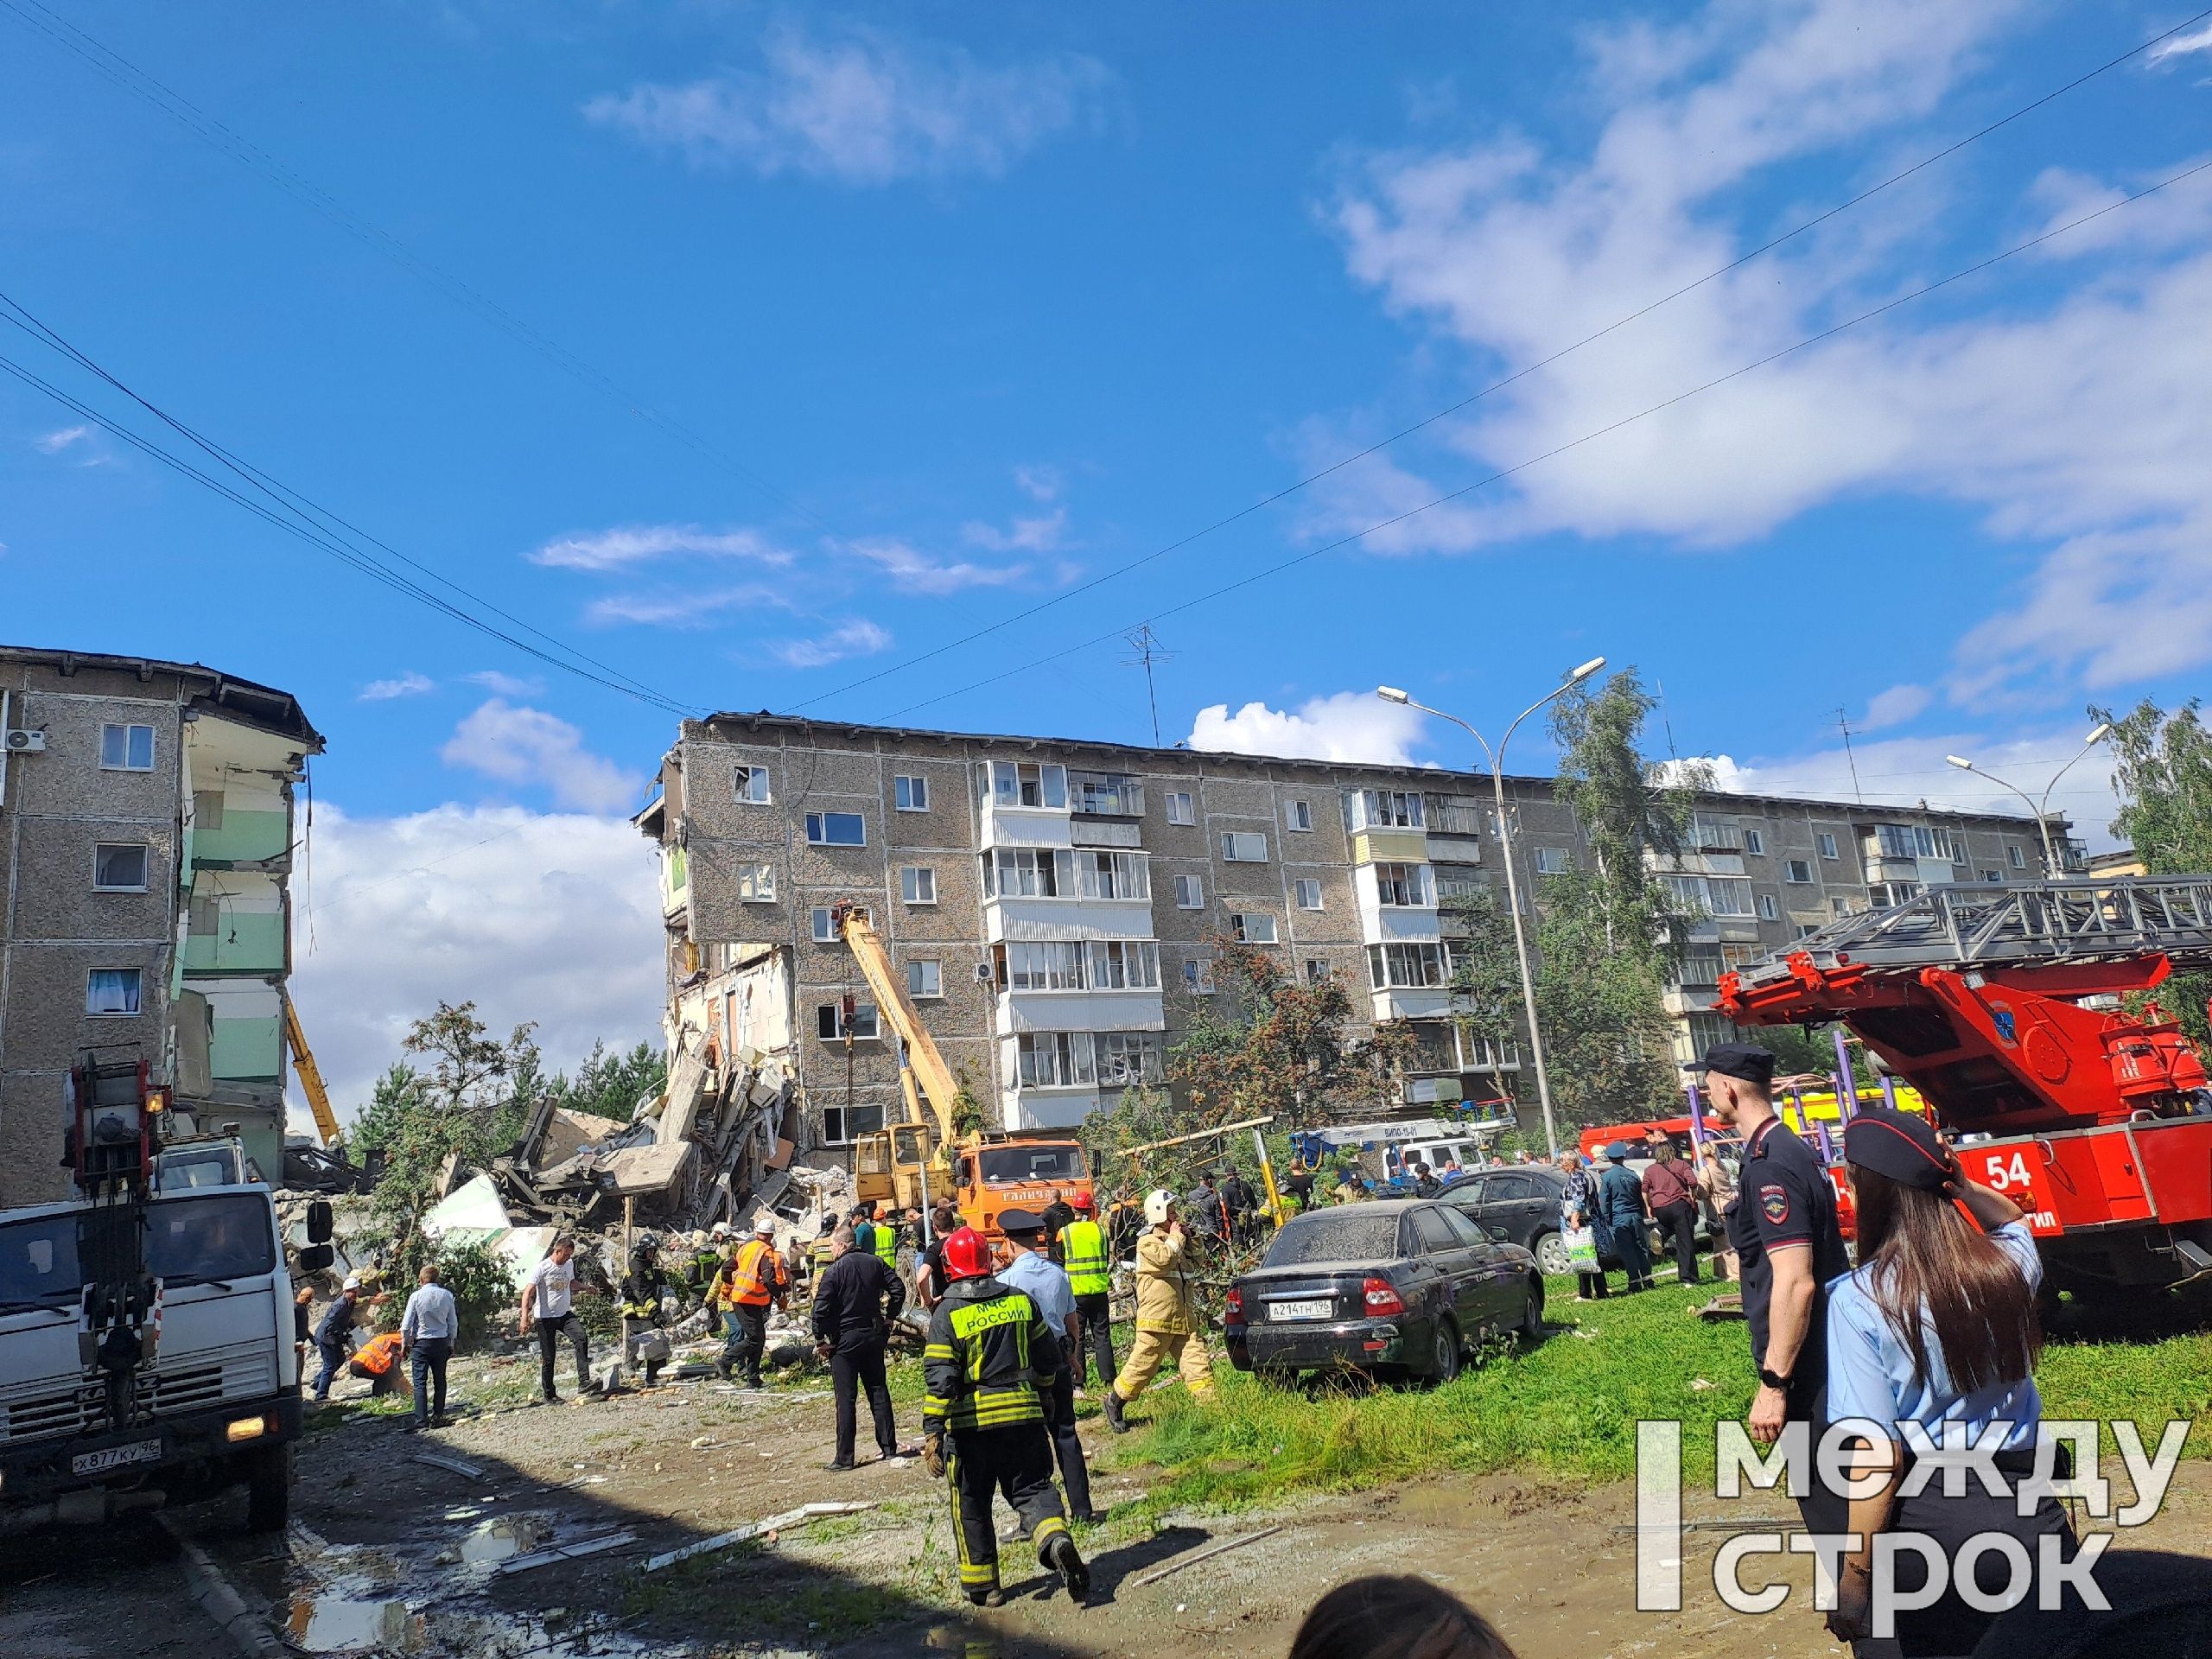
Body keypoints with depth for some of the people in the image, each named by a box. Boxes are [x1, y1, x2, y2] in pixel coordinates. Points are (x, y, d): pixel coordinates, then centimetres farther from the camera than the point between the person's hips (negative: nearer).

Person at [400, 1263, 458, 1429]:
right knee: (439, 1381, 12)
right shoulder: (447, 1295, -1)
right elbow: (453, 1323, 5)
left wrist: (404, 1344, 8)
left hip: (421, 1343, -3)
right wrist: (450, 1344, 16)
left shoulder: (416, 1296, -9)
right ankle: (438, 1417, 14)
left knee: (420, 1382, 1)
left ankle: (422, 1420, -3)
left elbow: (406, 1324, -6)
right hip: (442, 1342, 3)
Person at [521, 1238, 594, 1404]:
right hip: (545, 1317, -4)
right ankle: (548, 1395, 16)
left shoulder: (569, 1264, 7)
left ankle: (584, 1381, -24)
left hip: (565, 1314, 4)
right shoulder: (542, 1268, -12)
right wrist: (525, 1316, -29)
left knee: (582, 1337, -22)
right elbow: (528, 1292, -19)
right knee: (548, 1358, 1)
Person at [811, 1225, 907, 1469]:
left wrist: (821, 1341, -6)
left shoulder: (835, 1271, -13)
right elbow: (898, 1290, 5)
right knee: (878, 1391, 13)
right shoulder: (876, 1263, 3)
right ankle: (889, 1448, 17)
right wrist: (888, 1319, 13)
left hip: (844, 1339, -5)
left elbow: (821, 1310, -16)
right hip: (874, 1336, 5)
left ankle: (844, 1457, 2)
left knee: (846, 1398, 0)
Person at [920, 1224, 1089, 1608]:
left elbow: (939, 1379, -14)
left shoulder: (947, 1314, -9)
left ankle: (981, 1586, 20)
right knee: (1031, 1487, 12)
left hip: (970, 1422, -3)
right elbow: (1049, 1357, 11)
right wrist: (1038, 1392, 28)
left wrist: (932, 1432, -11)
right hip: (1023, 1414, 3)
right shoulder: (1020, 1300, 3)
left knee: (971, 1504, 13)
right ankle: (1057, 1539, -16)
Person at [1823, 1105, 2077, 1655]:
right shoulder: (2007, 1264, -4)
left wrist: (1854, 1583, -12)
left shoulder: (1858, 1300, -17)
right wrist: (1964, 1186, 3)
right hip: (2034, 1513, 4)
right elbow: (2014, 1219, 23)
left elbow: (1877, 1455, -19)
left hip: (1935, 1521, -3)